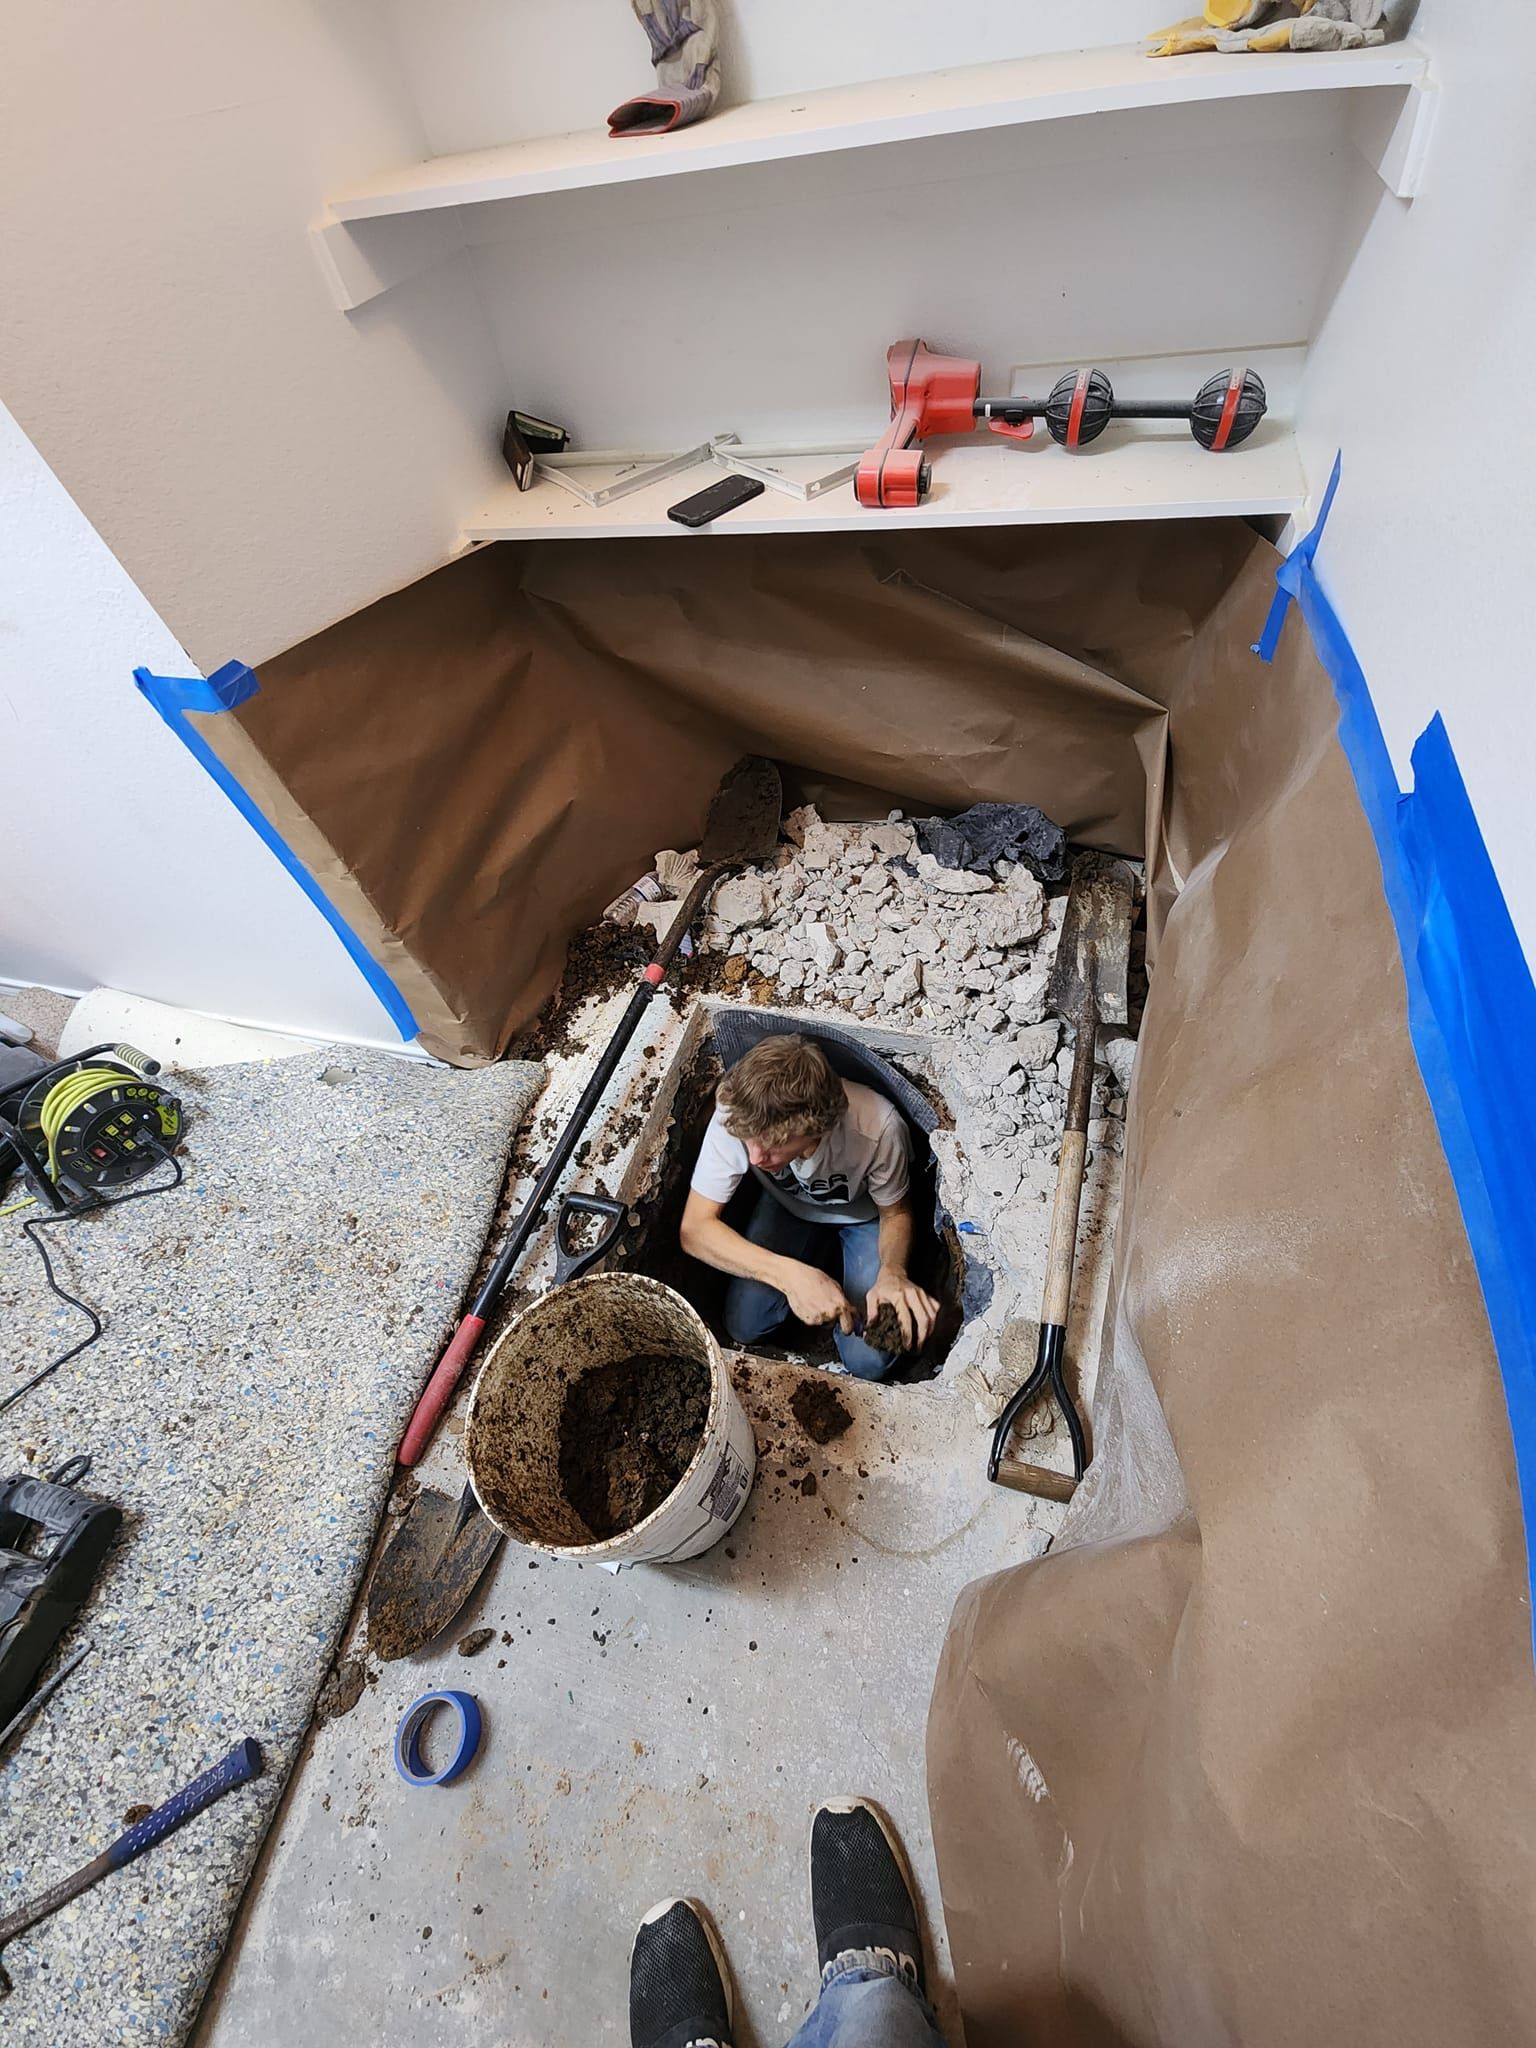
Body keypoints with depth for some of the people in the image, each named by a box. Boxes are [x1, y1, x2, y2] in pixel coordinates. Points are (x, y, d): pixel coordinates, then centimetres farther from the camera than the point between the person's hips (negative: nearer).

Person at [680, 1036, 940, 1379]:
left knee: (869, 1360, -12)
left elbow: (896, 1213, -17)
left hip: (863, 1215, -1)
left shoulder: (878, 1128, -39)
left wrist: (893, 1271, -39)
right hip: (788, 1206, 2)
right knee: (744, 1326, -11)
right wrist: (790, 1274, -43)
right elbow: (695, 1228, -30)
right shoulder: (736, 1115, -36)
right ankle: (817, 1258, 15)